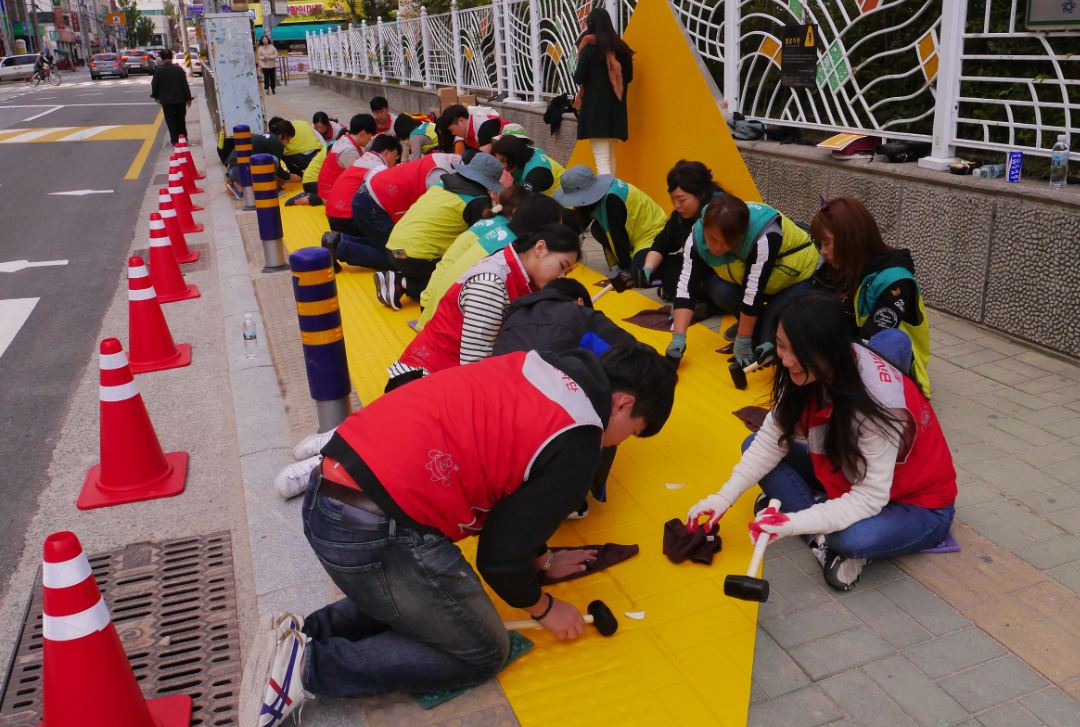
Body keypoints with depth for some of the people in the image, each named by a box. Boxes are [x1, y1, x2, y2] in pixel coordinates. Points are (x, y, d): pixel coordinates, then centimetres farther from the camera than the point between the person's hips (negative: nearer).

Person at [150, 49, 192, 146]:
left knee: (171, 121, 3)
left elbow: (155, 84, -2)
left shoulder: (158, 70, -9)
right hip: (180, 99, 2)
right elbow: (185, 84, -3)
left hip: (166, 101, -2)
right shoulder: (178, 69, -5)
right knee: (181, 121, 15)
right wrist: (188, 98, 4)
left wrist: (155, 95, 15)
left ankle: (175, 140, -2)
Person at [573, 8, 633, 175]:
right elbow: (628, 76, 17)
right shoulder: (619, 46, 8)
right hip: (616, 107, 6)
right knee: (611, 156, 18)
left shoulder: (590, 45, -8)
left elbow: (579, 78, -8)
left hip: (596, 106, -6)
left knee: (602, 158, -10)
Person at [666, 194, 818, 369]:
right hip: (746, 275, 5)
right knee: (719, 290, -24)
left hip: (799, 275, -5)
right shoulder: (698, 236, -24)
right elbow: (686, 287, -23)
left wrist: (743, 341, -28)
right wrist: (678, 337, -31)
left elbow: (753, 293, -34)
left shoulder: (764, 236, -39)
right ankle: (755, 324, 3)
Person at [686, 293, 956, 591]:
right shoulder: (812, 374, -16)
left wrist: (795, 523, -40)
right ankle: (825, 539, -15)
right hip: (849, 478, 7)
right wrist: (723, 497, -19)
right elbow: (771, 440, -11)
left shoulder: (879, 402, -35)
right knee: (753, 445, -8)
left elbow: (870, 499, -32)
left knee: (856, 538, -40)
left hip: (917, 504, -7)